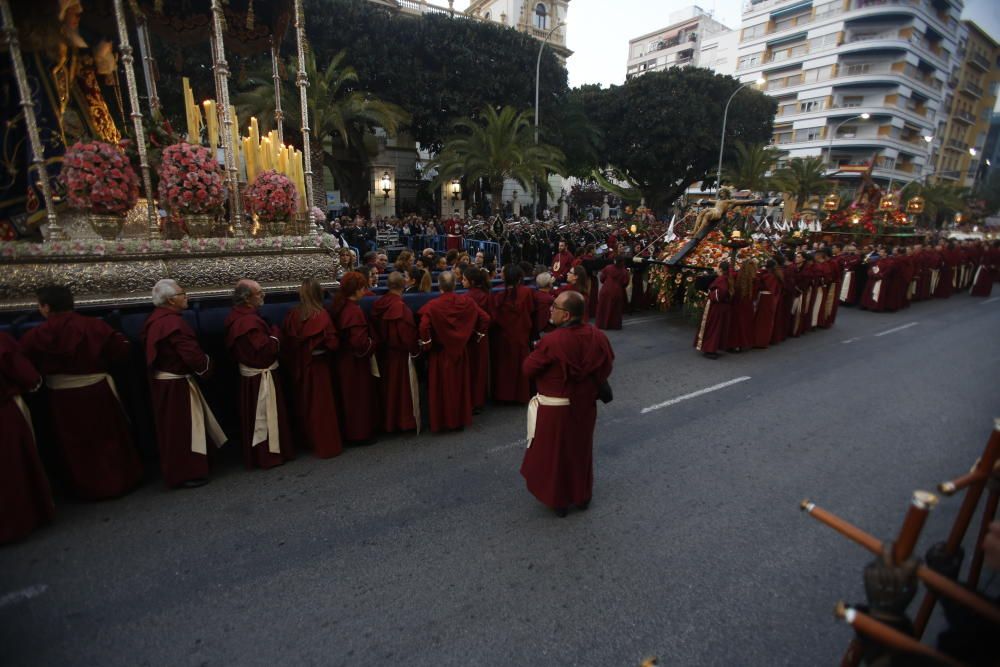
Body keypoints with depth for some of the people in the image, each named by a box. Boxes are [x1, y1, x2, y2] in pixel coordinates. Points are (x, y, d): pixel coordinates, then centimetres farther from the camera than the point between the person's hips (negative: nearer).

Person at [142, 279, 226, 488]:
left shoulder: (155, 319, 9)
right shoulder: (173, 323, -23)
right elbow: (193, 355, -26)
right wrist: (206, 368, -5)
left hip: (162, 381, 10)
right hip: (176, 385, -10)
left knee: (171, 428, 19)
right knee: (183, 429, 0)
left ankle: (174, 470, 32)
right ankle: (185, 474, 10)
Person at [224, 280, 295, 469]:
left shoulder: (237, 316, 5)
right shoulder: (250, 321, -26)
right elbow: (268, 348, -26)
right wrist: (275, 332, -7)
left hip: (250, 373, 9)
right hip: (261, 377, -9)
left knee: (255, 416, 19)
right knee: (264, 416, 2)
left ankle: (254, 454, 31)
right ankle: (268, 455, 14)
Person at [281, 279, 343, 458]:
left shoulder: (292, 315, -6)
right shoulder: (321, 315, -18)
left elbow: (286, 341, 1)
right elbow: (333, 343, -18)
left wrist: (289, 363, 13)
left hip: (298, 367, 5)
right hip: (318, 367, -5)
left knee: (303, 403, 19)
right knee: (321, 405, 4)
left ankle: (306, 438, 36)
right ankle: (326, 445, 12)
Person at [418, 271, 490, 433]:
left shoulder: (432, 306, -18)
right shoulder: (467, 302, -6)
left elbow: (424, 327, -28)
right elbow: (485, 319, -3)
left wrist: (426, 345, -13)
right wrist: (478, 335, 10)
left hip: (440, 354, -3)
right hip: (460, 351, 3)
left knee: (441, 388, 10)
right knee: (460, 386, 16)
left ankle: (440, 422, 19)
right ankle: (460, 420, 26)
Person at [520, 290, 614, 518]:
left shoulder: (551, 342, -28)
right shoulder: (597, 336, -11)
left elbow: (527, 369, -16)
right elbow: (608, 364, 5)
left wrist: (537, 353, 2)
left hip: (555, 408, -5)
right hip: (585, 405, 5)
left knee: (554, 452, 16)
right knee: (581, 449, 24)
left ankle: (558, 500, 33)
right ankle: (582, 496, 42)